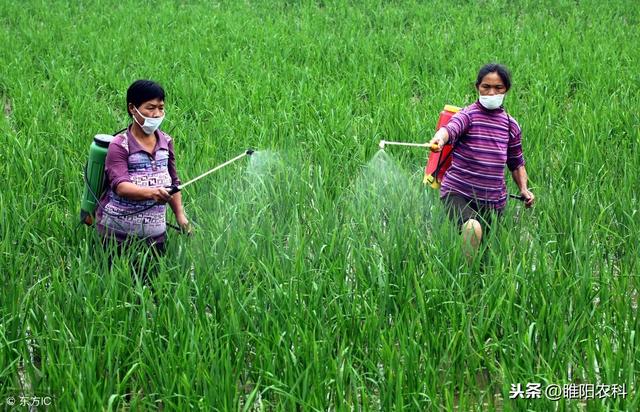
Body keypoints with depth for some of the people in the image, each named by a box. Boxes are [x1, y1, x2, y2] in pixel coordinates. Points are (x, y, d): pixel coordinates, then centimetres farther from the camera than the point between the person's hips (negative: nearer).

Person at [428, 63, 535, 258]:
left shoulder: (511, 125, 8)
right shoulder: (468, 115, -8)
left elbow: (516, 162, 22)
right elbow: (451, 128, -32)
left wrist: (524, 189, 8)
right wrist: (438, 140, -54)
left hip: (494, 201, 6)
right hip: (458, 193, -5)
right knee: (473, 227, -34)